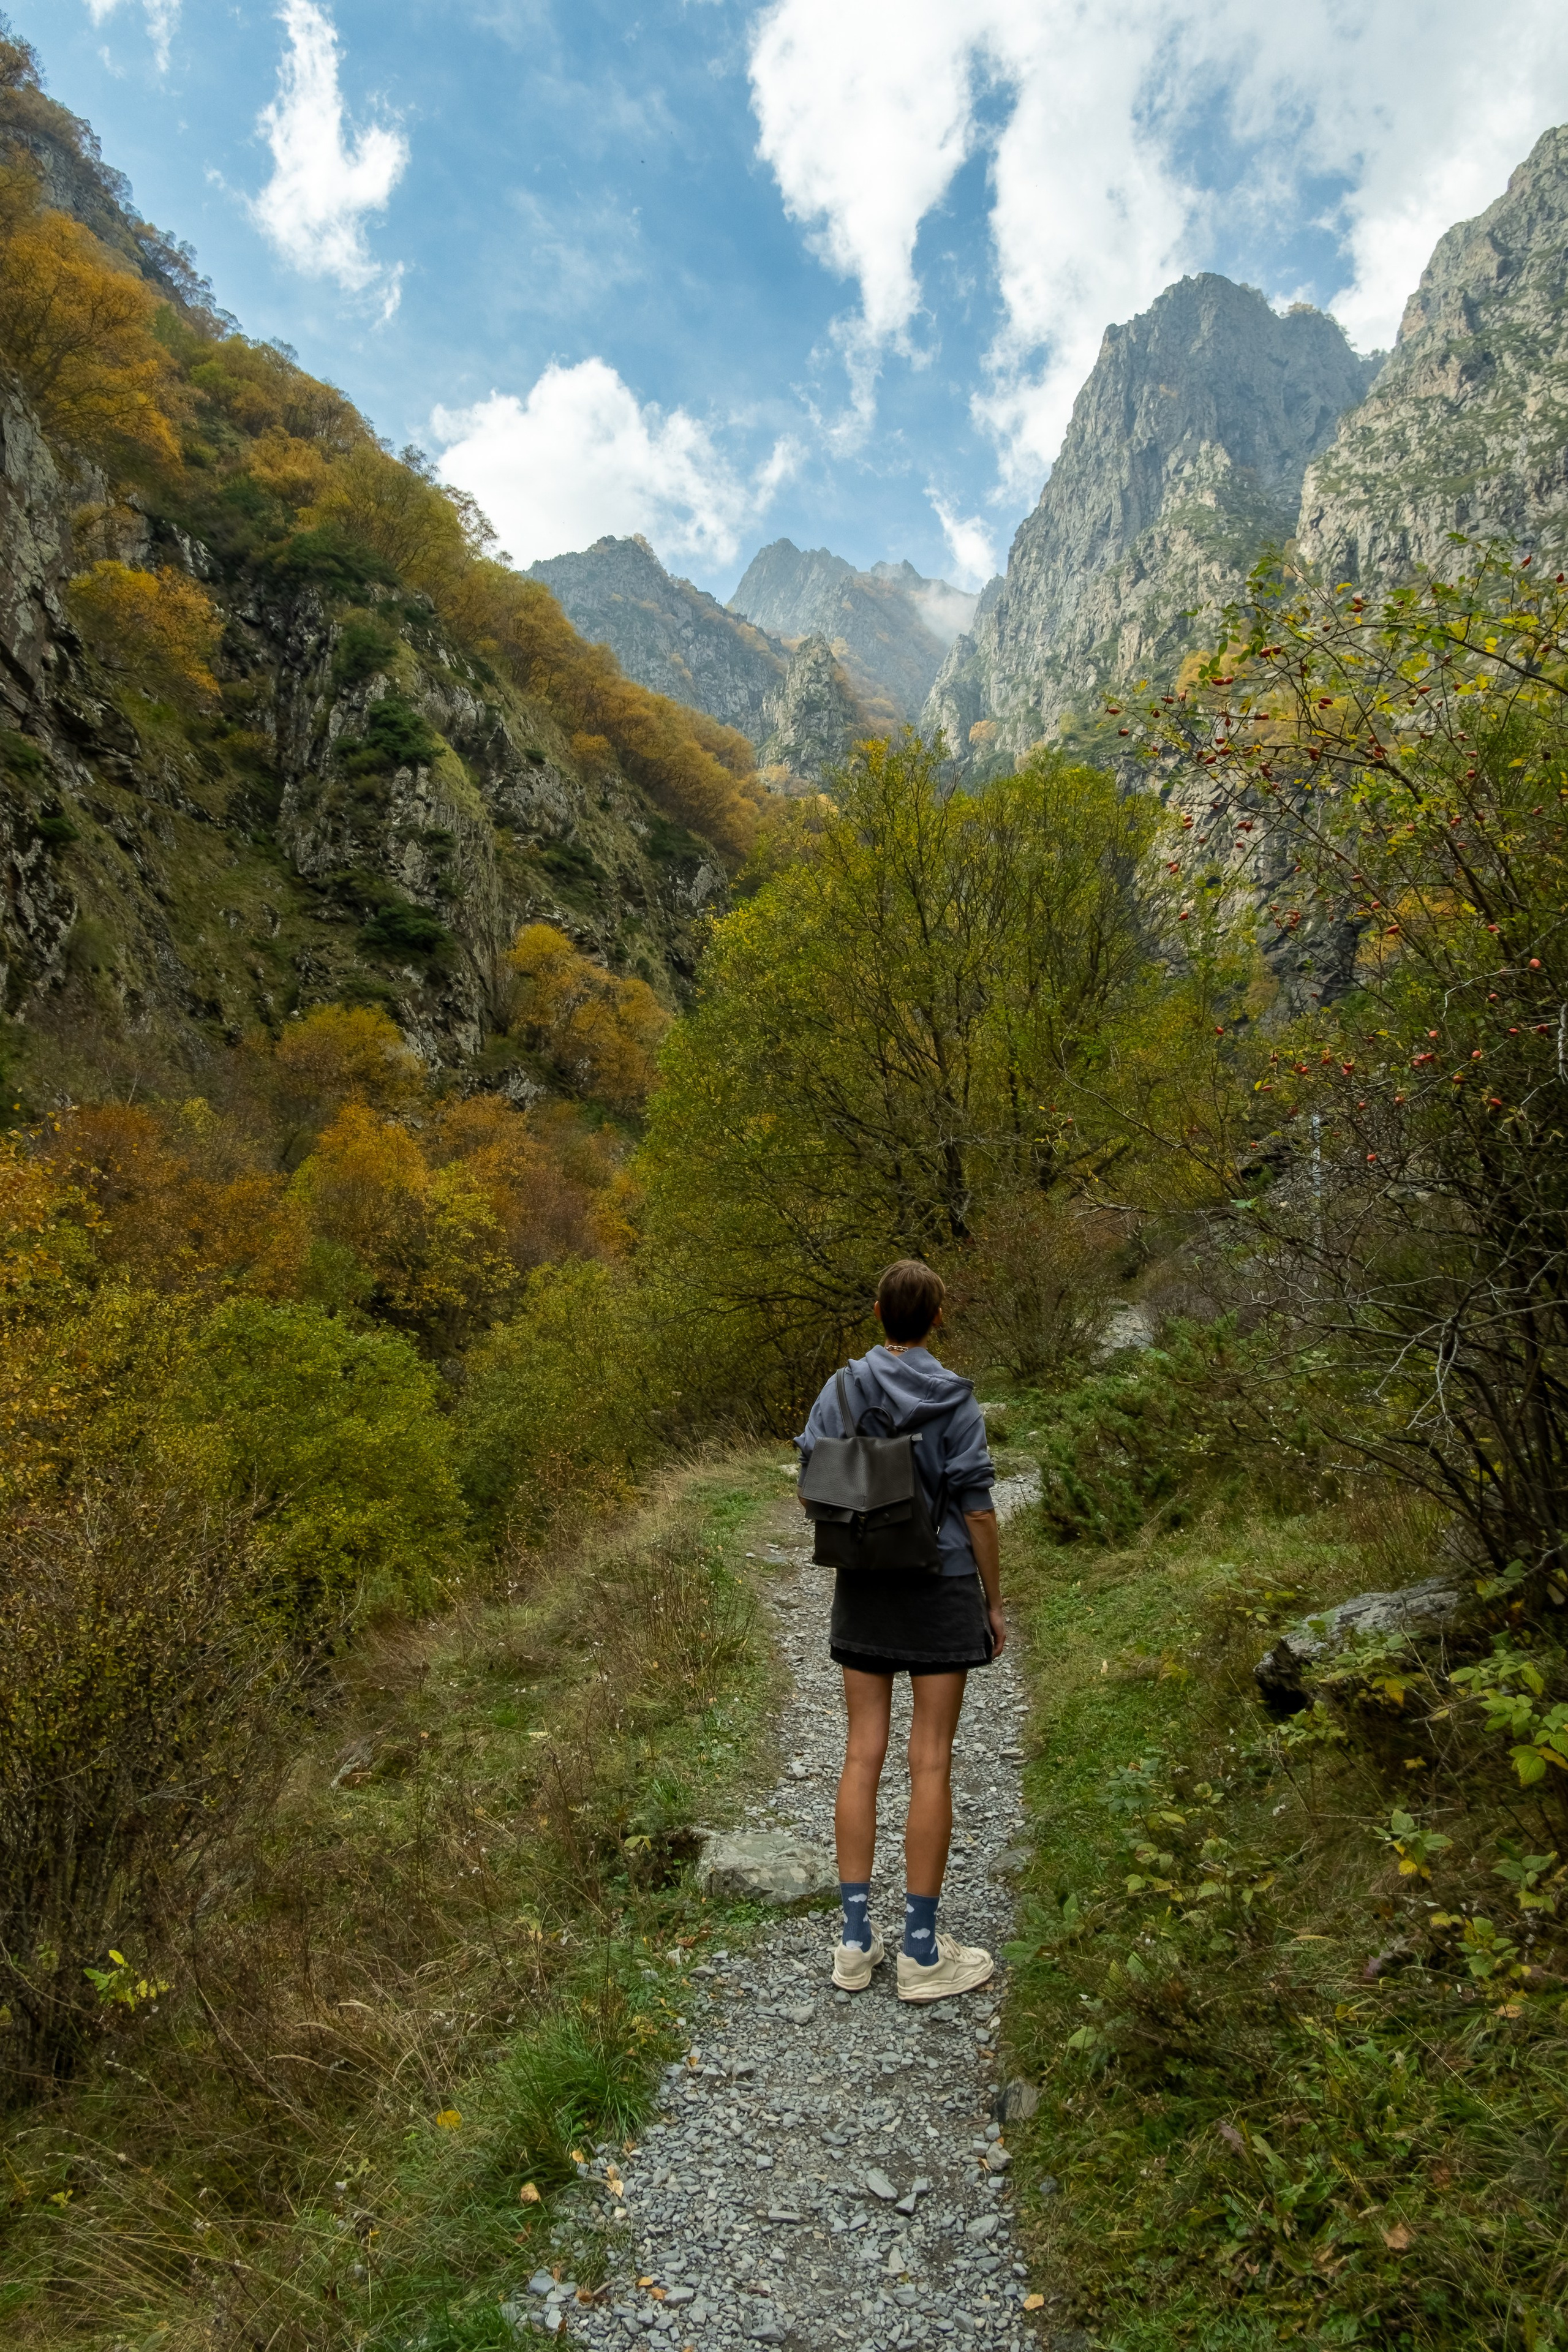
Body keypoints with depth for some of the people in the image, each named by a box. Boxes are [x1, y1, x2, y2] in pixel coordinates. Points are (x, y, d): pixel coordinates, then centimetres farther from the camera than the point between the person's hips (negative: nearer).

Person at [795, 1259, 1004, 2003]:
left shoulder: (839, 1390, -2)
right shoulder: (956, 1400, -10)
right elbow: (977, 1509, -10)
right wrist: (994, 1601, 0)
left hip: (862, 1590, 3)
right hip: (941, 1588, -3)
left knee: (862, 1755, 9)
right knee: (931, 1762, 4)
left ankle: (856, 1940, 17)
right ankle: (921, 1950, 12)